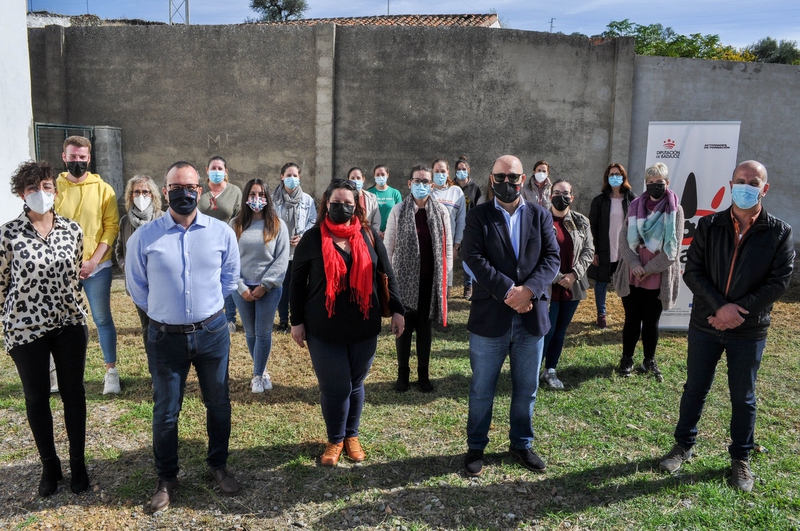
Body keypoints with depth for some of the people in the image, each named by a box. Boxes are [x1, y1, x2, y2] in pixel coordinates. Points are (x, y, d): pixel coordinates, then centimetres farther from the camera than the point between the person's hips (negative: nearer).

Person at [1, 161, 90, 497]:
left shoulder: (72, 230, -2)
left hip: (69, 324, 2)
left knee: (73, 393, 10)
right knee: (37, 397, 11)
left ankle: (78, 462, 26)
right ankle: (50, 465, 29)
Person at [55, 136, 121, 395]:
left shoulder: (103, 189, -1)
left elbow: (112, 227, -4)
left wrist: (93, 260, -12)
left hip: (97, 266, -1)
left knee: (102, 319, 5)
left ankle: (111, 371, 14)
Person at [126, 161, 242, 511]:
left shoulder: (222, 232, -4)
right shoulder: (144, 237, -7)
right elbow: (136, 286, 7)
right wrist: (162, 311, 11)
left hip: (212, 332, 1)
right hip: (165, 336, -1)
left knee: (218, 404, 14)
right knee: (165, 411, 10)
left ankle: (218, 465, 35)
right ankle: (166, 478, 30)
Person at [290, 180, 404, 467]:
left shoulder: (369, 235, 2)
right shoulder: (312, 238, -4)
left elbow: (387, 274, 7)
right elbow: (297, 282, 1)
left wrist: (397, 310, 3)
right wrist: (297, 321, -1)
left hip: (364, 327, 2)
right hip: (324, 329, -2)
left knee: (356, 384, 14)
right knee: (334, 387, 3)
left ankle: (352, 436, 34)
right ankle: (335, 440, 26)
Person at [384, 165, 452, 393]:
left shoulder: (441, 212, 2)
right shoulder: (398, 211, -1)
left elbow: (447, 247, 5)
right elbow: (387, 246, 1)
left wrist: (446, 278, 1)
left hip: (431, 280, 1)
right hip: (404, 279, -1)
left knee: (425, 327, 10)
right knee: (404, 326, 6)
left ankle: (423, 374, 22)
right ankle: (403, 374, 20)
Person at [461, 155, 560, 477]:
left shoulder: (541, 216, 7)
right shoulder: (478, 216, 0)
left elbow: (552, 258, -2)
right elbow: (473, 259, -12)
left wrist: (528, 290, -18)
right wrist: (508, 291, -20)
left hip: (532, 316, 3)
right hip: (489, 316, -2)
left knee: (526, 389, 15)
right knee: (481, 389, 9)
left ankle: (521, 444, 33)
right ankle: (475, 447, 25)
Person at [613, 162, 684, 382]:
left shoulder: (675, 210, -4)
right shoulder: (636, 205, 4)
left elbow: (673, 247, -8)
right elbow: (624, 237, 0)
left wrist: (649, 269, -11)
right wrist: (633, 264, -14)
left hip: (658, 279, -2)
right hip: (632, 277, 2)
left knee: (651, 321, 9)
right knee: (632, 319, 10)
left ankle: (650, 361, 25)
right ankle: (627, 359, 24)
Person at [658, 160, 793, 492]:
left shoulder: (779, 233, -4)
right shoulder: (709, 226, -1)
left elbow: (779, 282, -8)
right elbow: (692, 271, -6)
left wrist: (739, 312, -17)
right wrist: (721, 307, -19)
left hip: (749, 331, -1)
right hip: (705, 325, 1)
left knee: (743, 397, 12)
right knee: (695, 388, 12)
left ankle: (741, 459, 29)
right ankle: (684, 446, 29)